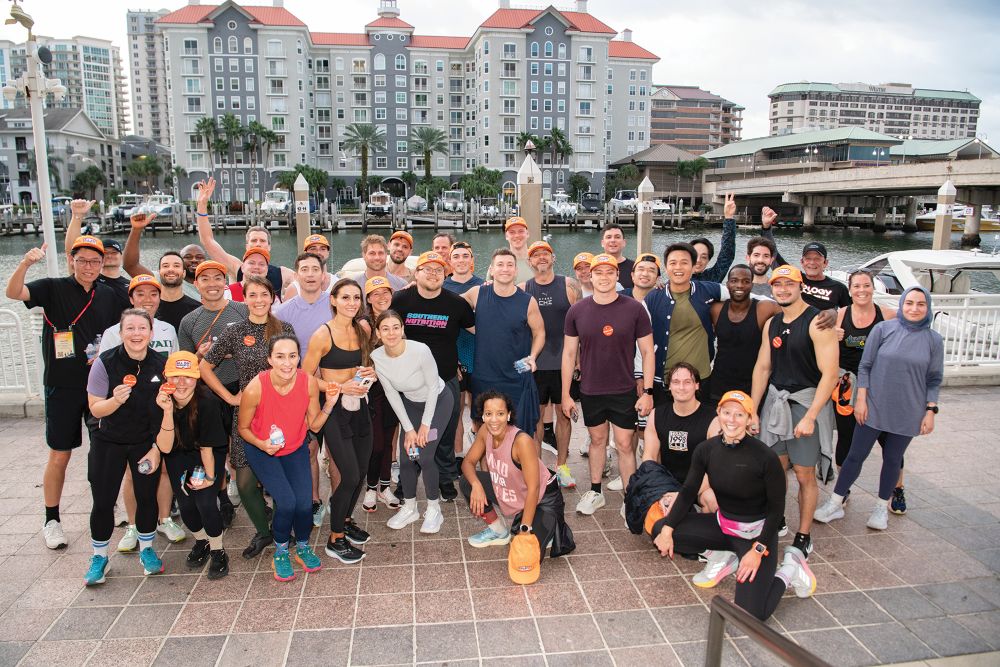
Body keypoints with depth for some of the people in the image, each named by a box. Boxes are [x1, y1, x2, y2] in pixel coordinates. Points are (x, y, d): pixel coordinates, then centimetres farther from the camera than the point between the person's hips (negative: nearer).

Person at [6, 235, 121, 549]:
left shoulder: (108, 295, 5)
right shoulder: (53, 288, -5)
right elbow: (13, 292, -22)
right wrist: (26, 263, -38)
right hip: (62, 385, -3)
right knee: (60, 455, 5)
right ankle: (52, 520, 20)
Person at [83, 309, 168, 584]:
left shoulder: (162, 365, -9)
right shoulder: (105, 363, -15)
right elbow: (96, 409, -9)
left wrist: (157, 448, -5)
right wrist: (116, 400, -31)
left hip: (147, 443, 1)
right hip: (109, 442, -1)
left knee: (147, 497, 5)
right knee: (103, 501, 2)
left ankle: (146, 550, 27)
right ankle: (99, 557, 24)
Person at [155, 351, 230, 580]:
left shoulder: (207, 402, -31)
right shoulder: (160, 401, -23)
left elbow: (207, 446, -20)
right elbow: (165, 448, -26)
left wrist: (209, 476, -11)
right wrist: (168, 411, -38)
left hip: (210, 453, -3)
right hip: (178, 455, 3)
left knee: (205, 502, -16)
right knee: (185, 504, -4)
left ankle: (218, 552, 10)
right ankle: (201, 541, 28)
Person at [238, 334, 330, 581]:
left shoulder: (309, 382, -21)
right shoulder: (255, 389, -28)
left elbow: (314, 425, -8)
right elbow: (243, 428, -10)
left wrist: (329, 404, -23)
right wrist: (262, 444, -26)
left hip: (296, 448, 3)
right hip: (262, 450, -2)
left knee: (305, 503, -11)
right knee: (286, 501, -18)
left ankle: (303, 547, 21)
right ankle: (281, 552, 11)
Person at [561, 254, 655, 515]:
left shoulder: (634, 309, -8)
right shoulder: (577, 311, -3)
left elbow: (647, 351, -3)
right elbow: (569, 353, 2)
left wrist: (648, 391, -7)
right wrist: (565, 394, 1)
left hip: (624, 391, -2)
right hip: (590, 392, 2)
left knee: (625, 445, 3)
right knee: (597, 439, 16)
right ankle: (595, 492, 31)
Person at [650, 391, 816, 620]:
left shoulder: (765, 457, -22)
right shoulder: (706, 449, -9)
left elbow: (776, 508, -13)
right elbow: (688, 492, -2)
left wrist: (759, 550, -19)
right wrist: (667, 530, -13)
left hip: (755, 533, -5)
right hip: (722, 523, 5)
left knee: (751, 615, -16)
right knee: (659, 529, -10)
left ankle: (788, 568, 13)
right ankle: (727, 556, 8)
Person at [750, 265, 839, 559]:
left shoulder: (817, 323, -12)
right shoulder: (771, 324, 9)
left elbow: (830, 374, -16)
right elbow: (762, 367, 12)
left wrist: (810, 416, -20)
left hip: (807, 401, -5)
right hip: (775, 399, 6)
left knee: (804, 474, 1)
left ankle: (803, 537, 15)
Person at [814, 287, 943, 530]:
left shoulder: (933, 340, -1)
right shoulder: (883, 329, -6)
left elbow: (934, 380, 5)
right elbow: (865, 366, -2)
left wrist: (930, 411, -1)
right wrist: (861, 399, -6)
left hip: (907, 413, 1)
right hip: (874, 407, -1)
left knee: (892, 459, 13)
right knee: (856, 455, 3)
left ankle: (882, 507, 31)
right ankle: (835, 503, 15)